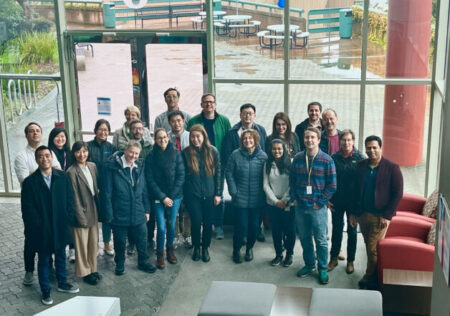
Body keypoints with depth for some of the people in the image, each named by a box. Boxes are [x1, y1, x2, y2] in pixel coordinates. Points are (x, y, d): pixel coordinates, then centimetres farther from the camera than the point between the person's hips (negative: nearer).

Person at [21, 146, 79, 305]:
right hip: (42, 231, -2)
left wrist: (66, 220, -5)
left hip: (61, 227, 3)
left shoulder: (62, 177, -3)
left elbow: (70, 200, 1)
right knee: (43, 261, 11)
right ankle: (45, 291, 25)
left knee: (61, 256, 19)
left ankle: (62, 283, 37)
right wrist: (39, 227, -11)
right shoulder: (30, 182, -10)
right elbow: (28, 210, -9)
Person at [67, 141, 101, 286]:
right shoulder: (72, 172, -17)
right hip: (82, 211, -6)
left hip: (94, 209, 6)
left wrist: (98, 209, 8)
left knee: (93, 242, 16)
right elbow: (74, 197, -16)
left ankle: (93, 268, 32)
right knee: (82, 244, 8)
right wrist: (81, 217, -15)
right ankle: (84, 272, 23)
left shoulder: (92, 166, 2)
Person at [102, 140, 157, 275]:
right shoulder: (112, 167, -14)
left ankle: (143, 262, 34)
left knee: (142, 239, 13)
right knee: (120, 241, 12)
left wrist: (146, 209, 10)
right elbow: (106, 192, -12)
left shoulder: (139, 167, 4)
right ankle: (120, 264, 33)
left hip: (138, 213, 4)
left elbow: (144, 190, 11)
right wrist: (109, 214, -13)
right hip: (119, 213, -4)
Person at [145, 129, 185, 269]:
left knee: (171, 225, 7)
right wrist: (163, 197, -9)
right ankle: (160, 254, 14)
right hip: (158, 198, -1)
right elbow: (150, 180, -4)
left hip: (174, 196, 1)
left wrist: (171, 196, -7)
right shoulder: (151, 157, -3)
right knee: (161, 227, -6)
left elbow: (181, 176, -1)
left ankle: (170, 249, 31)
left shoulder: (176, 154, -1)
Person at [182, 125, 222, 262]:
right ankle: (196, 247, 22)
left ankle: (205, 247, 26)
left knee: (208, 222, 7)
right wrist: (183, 193, 0)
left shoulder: (213, 151, -3)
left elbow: (218, 173, 1)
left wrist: (218, 194, -1)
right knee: (196, 221, 0)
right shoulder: (186, 153, -3)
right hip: (192, 194, -1)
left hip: (209, 194, 1)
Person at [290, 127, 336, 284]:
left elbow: (332, 185, -6)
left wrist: (320, 202, -9)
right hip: (300, 206, 4)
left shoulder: (327, 160, -7)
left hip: (318, 208, -4)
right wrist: (294, 198, 3)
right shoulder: (298, 158, 4)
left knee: (321, 240, 3)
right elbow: (292, 180, 12)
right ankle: (309, 264, 31)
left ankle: (323, 269, 18)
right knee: (304, 238, 14)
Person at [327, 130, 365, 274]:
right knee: (336, 229, 13)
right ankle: (334, 258, 26)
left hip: (353, 201, -1)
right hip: (337, 201, 2)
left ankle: (350, 261, 24)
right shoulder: (334, 158, -3)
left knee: (352, 231, 11)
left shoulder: (360, 158, -8)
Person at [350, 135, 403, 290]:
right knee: (369, 247, 12)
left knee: (373, 248, -5)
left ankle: (369, 280, 11)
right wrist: (353, 212, 7)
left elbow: (398, 194, -8)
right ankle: (373, 277, 24)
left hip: (380, 216, -4)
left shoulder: (392, 168, -8)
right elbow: (355, 190, 12)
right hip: (362, 214, 5)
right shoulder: (360, 166, 5)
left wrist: (386, 215, -12)